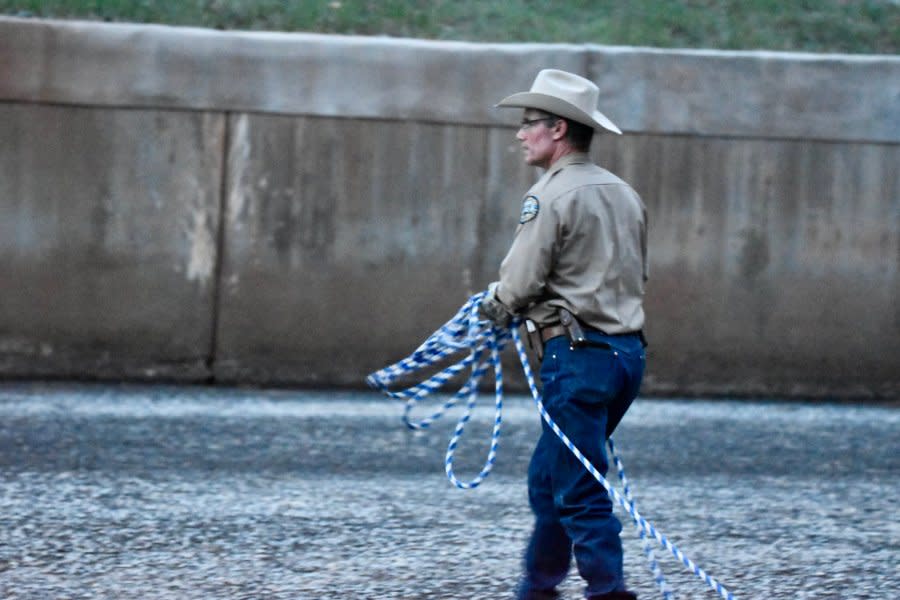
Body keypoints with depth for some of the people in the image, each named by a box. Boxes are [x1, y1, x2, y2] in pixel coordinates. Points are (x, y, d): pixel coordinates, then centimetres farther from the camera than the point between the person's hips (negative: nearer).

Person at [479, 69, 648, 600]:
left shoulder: (553, 195, -12)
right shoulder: (625, 194, 13)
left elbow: (519, 284, -14)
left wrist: (493, 308, 7)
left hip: (578, 354, -9)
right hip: (628, 351, 9)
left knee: (579, 490, -6)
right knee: (549, 477, 19)